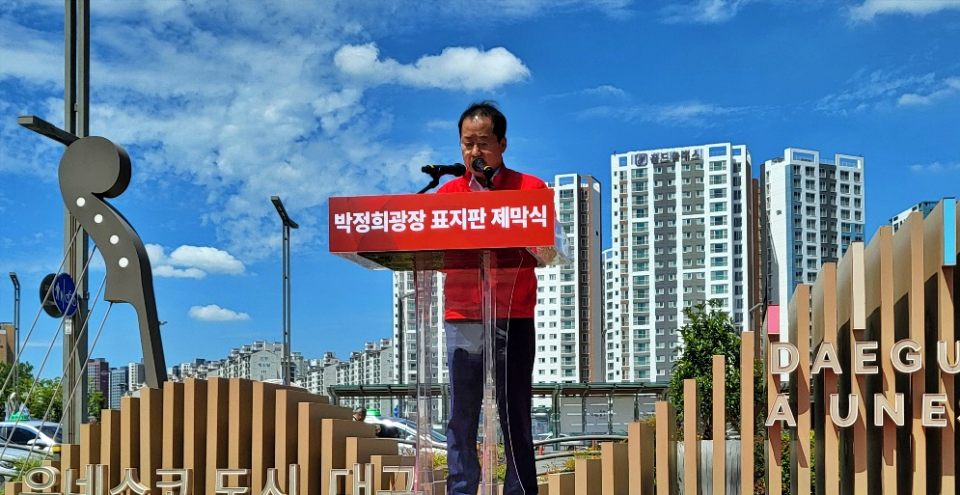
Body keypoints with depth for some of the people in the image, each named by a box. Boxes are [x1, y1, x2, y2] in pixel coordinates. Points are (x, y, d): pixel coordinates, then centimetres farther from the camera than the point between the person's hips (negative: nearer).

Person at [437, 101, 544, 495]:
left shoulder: (531, 189, 7)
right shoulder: (448, 192, 14)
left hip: (513, 318, -2)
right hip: (462, 318, 2)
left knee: (515, 415, -1)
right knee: (461, 417, -1)